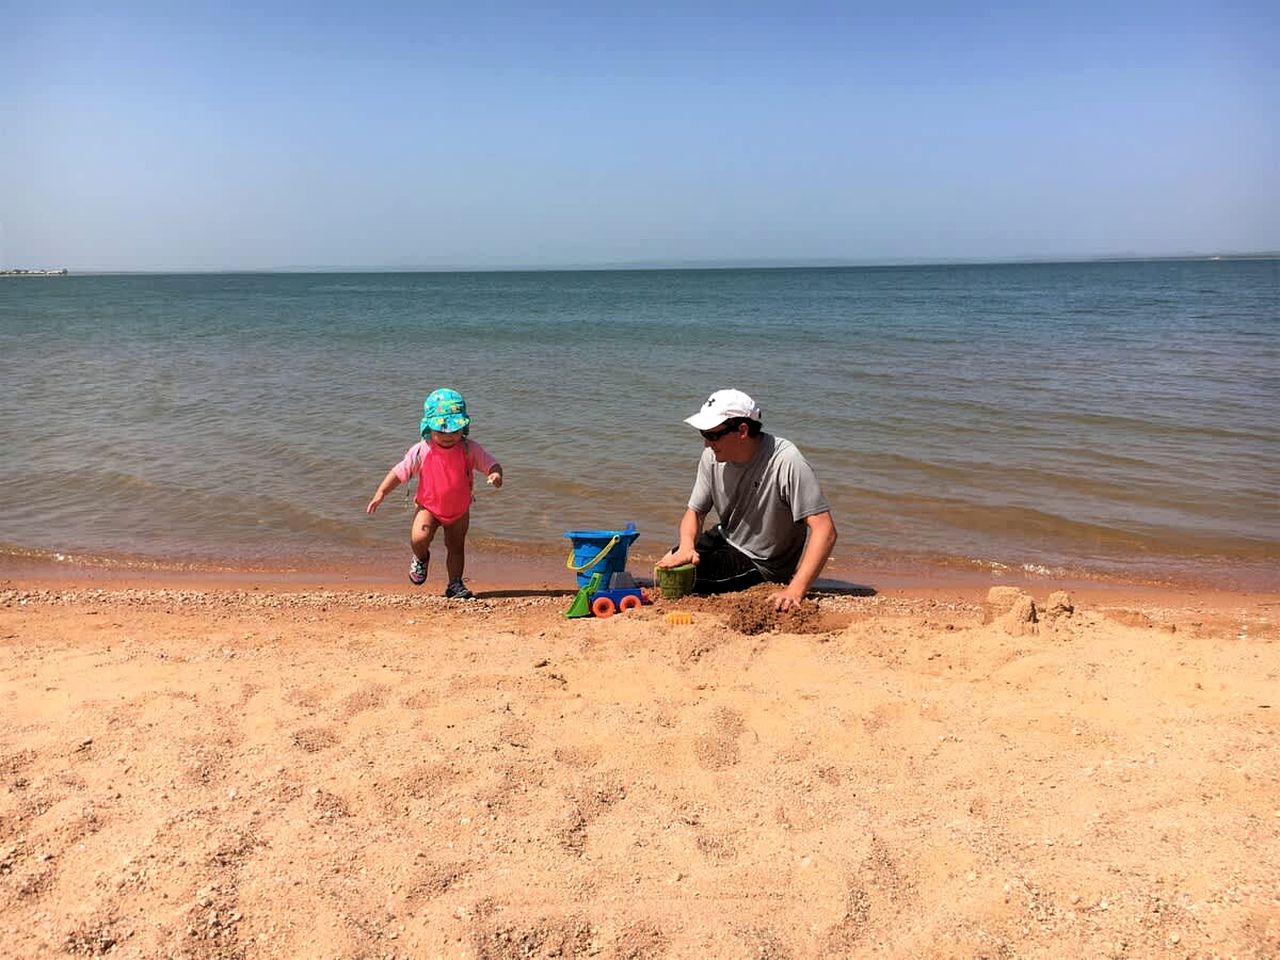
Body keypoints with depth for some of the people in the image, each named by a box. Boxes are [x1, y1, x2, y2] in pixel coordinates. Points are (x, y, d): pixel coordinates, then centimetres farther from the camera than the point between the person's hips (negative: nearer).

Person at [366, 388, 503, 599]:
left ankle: (455, 584, 29)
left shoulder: (470, 450, -16)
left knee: (456, 547, 12)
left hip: (459, 510, 2)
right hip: (428, 507, -2)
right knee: (419, 538, -23)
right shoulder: (421, 451, -17)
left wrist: (495, 474, -40)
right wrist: (380, 493, -19)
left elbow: (491, 464, -15)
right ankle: (421, 558, 12)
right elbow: (399, 472, -11)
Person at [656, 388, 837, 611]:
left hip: (761, 562, -6)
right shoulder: (712, 456, -11)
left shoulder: (787, 462, -31)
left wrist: (795, 591, -42)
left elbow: (825, 531, -33)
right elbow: (695, 511, 0)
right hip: (725, 540, 6)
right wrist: (687, 547, -23)